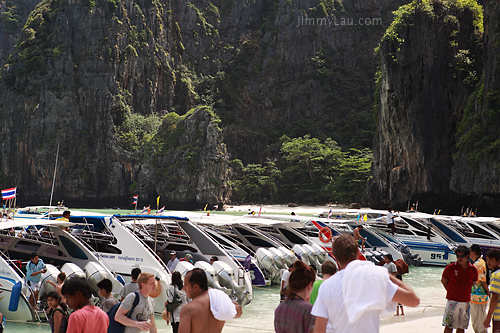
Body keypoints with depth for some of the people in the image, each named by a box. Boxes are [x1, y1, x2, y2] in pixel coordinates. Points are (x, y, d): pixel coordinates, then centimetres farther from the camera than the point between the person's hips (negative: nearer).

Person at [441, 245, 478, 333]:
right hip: (453, 301, -3)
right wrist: (451, 292, 2)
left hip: (466, 302, 3)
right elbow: (443, 281, 5)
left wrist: (465, 292, 8)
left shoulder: (473, 270, 0)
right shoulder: (450, 268, -7)